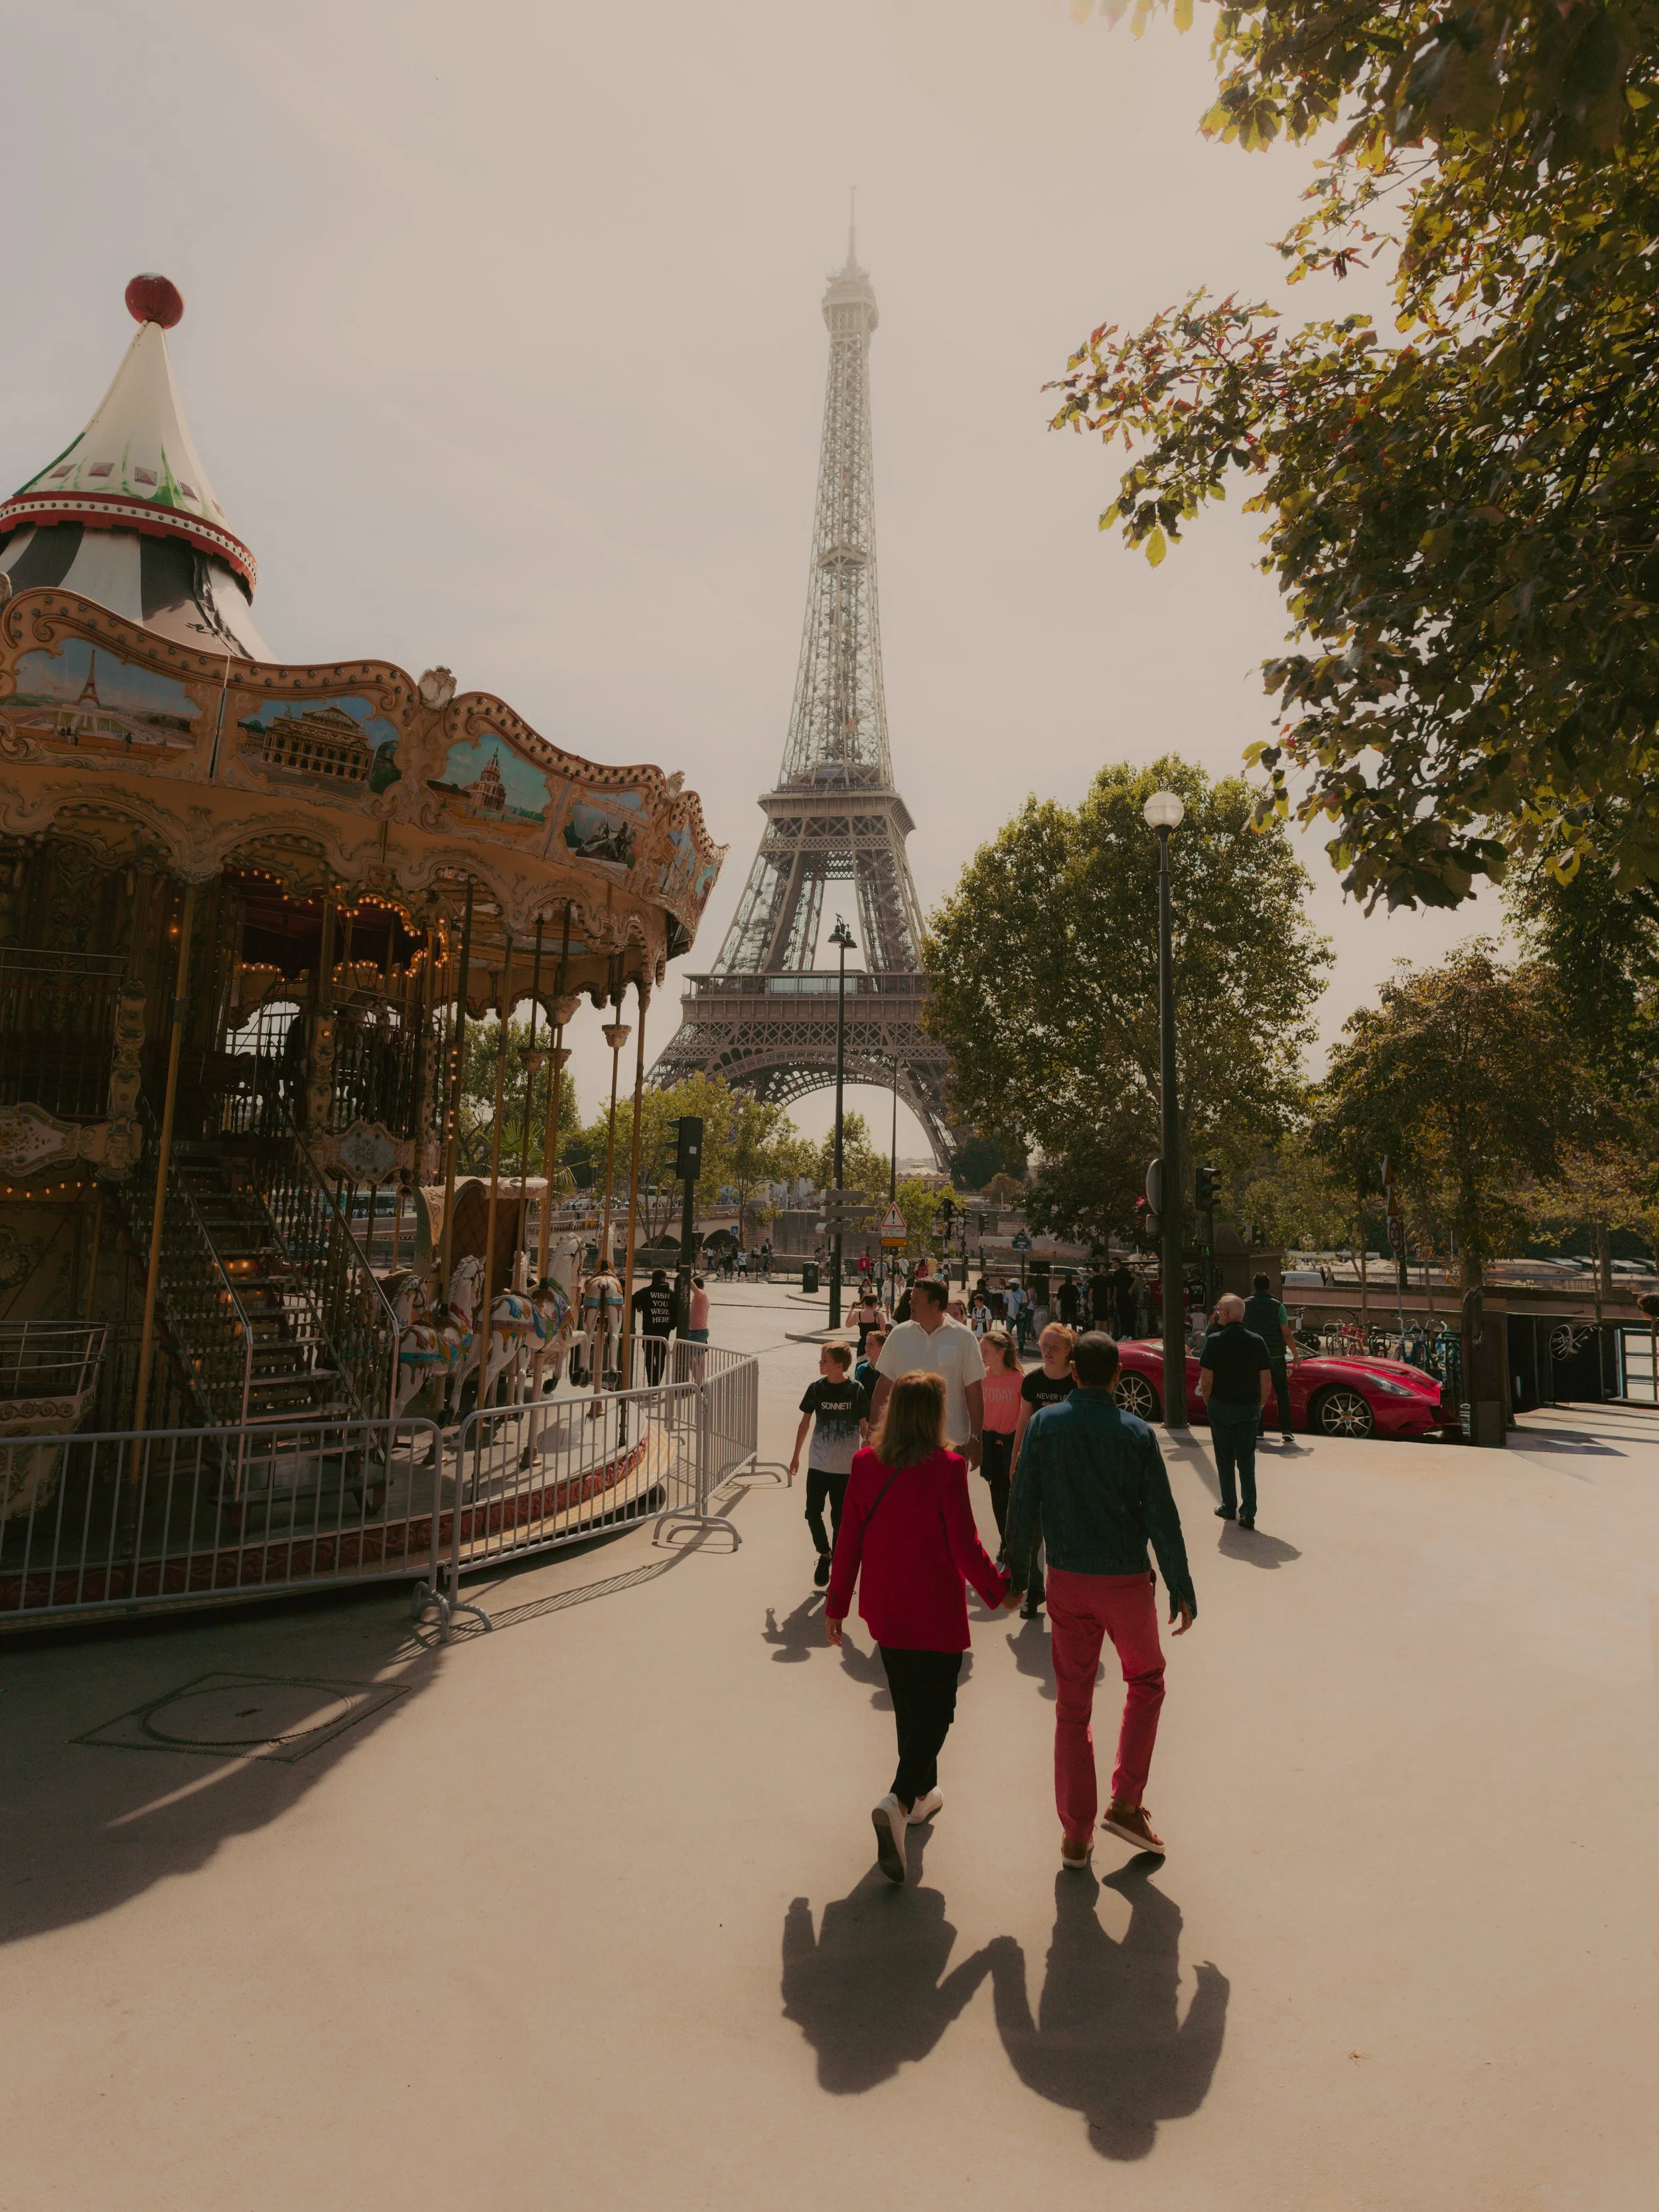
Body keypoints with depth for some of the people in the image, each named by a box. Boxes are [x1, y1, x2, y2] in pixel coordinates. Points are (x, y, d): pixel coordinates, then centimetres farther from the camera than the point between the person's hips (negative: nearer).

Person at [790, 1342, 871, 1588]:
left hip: (846, 1467, -2)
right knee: (813, 1512, 0)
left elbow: (864, 1426, 0)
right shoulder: (816, 1388, -5)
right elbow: (805, 1422, 7)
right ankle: (824, 1554, 22)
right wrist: (796, 1455, 12)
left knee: (840, 1517, 5)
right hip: (818, 1464, 2)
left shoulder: (856, 1390, -10)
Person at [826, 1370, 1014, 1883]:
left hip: (885, 1613, 5)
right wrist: (998, 1589, 4)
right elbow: (965, 1547, -14)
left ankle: (922, 1792, 39)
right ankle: (898, 1803, -12)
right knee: (935, 1710, 6)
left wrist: (836, 1604, 10)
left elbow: (848, 1541, 0)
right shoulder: (947, 1469, -18)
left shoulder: (865, 1465, -5)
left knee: (908, 1705, 23)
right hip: (935, 1615, -5)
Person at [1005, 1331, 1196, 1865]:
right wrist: (1181, 1589, 0)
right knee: (1146, 1682, 23)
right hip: (1127, 1581, -1)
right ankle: (1126, 1802, 17)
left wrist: (1017, 1572, 6)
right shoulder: (1135, 1434, -11)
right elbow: (1162, 1519, -9)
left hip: (1067, 1582, 2)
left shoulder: (1044, 1424, -7)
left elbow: (1023, 1506, -5)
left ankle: (1076, 1836, 17)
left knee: (1072, 1706, 12)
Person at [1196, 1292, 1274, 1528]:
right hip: (1249, 1408, 2)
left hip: (1221, 1406, -2)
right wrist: (1261, 1404, 12)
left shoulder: (1214, 1341, -12)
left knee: (1225, 1460, 12)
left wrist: (1208, 1402, 4)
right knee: (1247, 1460, 9)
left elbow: (1206, 1380, -12)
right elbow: (1267, 1382, -2)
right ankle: (1248, 1512, 3)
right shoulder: (1256, 1341, -4)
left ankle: (1229, 1507, 19)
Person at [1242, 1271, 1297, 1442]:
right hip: (1276, 1356, -1)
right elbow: (1287, 1335, -9)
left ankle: (1259, 1430, 10)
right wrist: (1295, 1354, 2)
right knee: (1282, 1393, 5)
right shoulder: (1277, 1306, -6)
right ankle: (1286, 1430, -3)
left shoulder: (1245, 1305, -1)